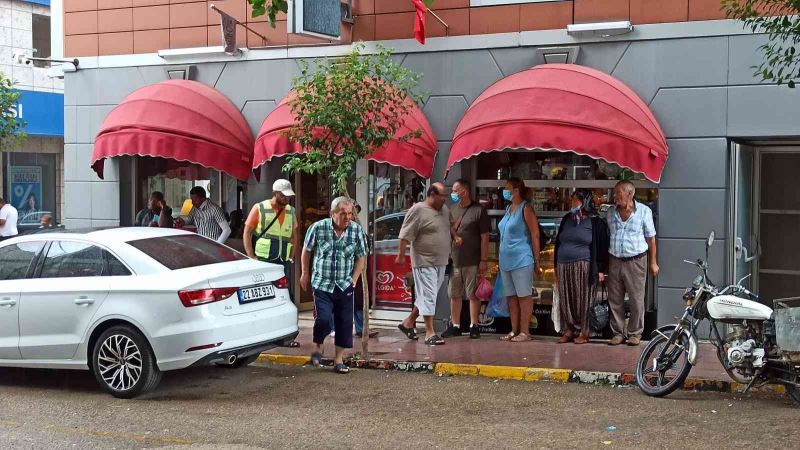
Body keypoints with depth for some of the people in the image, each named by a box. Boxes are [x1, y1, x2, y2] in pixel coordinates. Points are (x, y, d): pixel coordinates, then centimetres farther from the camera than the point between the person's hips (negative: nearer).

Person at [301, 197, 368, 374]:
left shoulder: (357, 231, -3)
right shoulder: (318, 228, -9)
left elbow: (361, 257, 8)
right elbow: (306, 250, 7)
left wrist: (354, 279, 2)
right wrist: (305, 273, 12)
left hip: (345, 286, 3)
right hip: (322, 284, -2)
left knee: (345, 323, 3)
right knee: (323, 318, -15)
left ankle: (339, 360, 18)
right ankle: (318, 347, 14)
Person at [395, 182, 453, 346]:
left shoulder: (444, 210, 11)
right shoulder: (418, 210, -13)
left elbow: (449, 229, 27)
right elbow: (406, 235, -13)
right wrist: (401, 254, -14)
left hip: (440, 262, 8)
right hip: (424, 261, -8)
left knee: (427, 296, 15)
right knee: (428, 296, -7)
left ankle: (408, 322, 29)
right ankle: (430, 333, -4)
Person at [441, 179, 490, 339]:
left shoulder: (478, 210, -5)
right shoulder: (452, 210, 13)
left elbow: (484, 237, -8)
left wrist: (483, 261, -11)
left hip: (472, 261, -6)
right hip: (454, 260, 6)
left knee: (473, 295, 0)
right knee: (454, 295, 10)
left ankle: (474, 326, 9)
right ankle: (455, 326, 19)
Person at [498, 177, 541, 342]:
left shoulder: (525, 209, -10)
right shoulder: (509, 208, 14)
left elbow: (535, 235, -12)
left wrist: (537, 260, -13)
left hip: (521, 259, -9)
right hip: (506, 260, 9)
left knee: (524, 296, -2)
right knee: (511, 297, 11)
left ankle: (524, 332, 1)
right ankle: (514, 330, 18)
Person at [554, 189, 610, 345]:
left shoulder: (595, 222, -2)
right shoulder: (567, 219, 15)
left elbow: (602, 247, -4)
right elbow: (558, 242, 20)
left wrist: (601, 270, -10)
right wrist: (556, 265, 17)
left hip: (583, 267, -5)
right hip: (564, 267, 6)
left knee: (583, 300, -3)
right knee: (566, 300, 5)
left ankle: (583, 332, 5)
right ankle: (568, 330, 13)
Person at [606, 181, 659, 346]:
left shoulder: (644, 211, -2)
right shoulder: (611, 212, 8)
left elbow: (651, 238, 2)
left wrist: (653, 263, 1)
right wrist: (604, 263, 10)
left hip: (636, 261, -3)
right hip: (615, 261, 4)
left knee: (637, 299, 0)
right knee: (615, 300, 5)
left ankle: (635, 333, 11)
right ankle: (617, 332, 15)